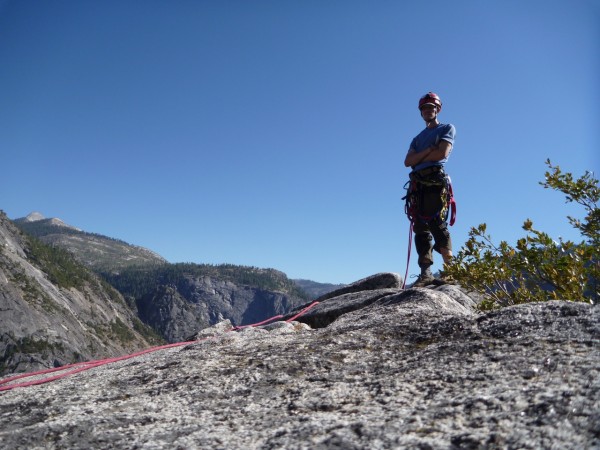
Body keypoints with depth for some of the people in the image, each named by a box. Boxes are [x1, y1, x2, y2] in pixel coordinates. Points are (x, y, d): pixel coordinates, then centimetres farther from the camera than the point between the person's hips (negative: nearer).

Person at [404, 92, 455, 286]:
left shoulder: (447, 128, 14)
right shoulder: (418, 137, 29)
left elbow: (442, 153, -4)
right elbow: (407, 161, 12)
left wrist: (419, 157, 6)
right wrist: (427, 152, -2)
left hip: (436, 179, -5)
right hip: (418, 183, 6)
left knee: (436, 223, -16)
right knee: (420, 228, -4)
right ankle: (425, 272, -6)